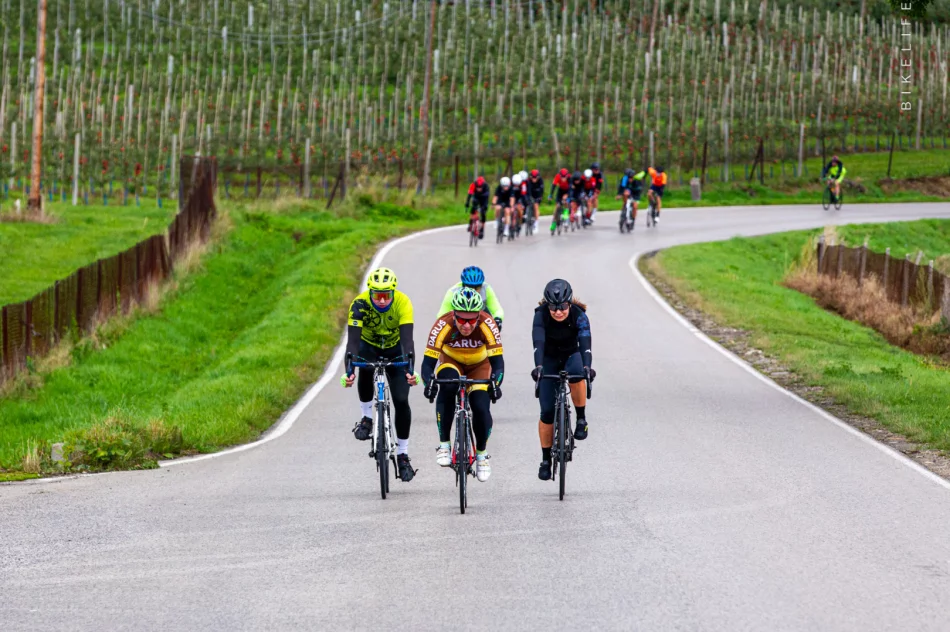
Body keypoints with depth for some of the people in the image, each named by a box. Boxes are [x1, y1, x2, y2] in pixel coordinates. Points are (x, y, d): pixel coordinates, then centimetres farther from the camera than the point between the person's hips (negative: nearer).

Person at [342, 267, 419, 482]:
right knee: (365, 369, -33)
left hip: (394, 350, 0)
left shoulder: (403, 303, -30)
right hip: (369, 346, 0)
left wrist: (409, 367, -52)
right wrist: (349, 369, -51)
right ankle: (367, 418, -9)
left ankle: (402, 454, 1)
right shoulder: (360, 304, -31)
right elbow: (353, 339, -37)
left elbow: (407, 338, -38)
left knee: (401, 401, -12)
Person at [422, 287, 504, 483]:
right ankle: (444, 445, -22)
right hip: (451, 362, 0)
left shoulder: (487, 324, -34)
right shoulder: (443, 325, -34)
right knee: (447, 387, -34)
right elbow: (428, 362, -35)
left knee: (481, 408, -20)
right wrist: (429, 382, -56)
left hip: (479, 365, 0)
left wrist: (495, 383, -54)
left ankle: (481, 453, 10)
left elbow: (497, 362, -34)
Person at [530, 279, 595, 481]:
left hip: (571, 356, 0)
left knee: (576, 373, -38)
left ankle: (581, 419, -19)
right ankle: (546, 460, 7)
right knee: (547, 411, -8)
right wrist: (538, 366, -55)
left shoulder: (579, 315, -25)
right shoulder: (541, 315, -25)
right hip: (549, 360, 0)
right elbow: (538, 343, -38)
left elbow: (585, 343, -37)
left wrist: (587, 366, -55)